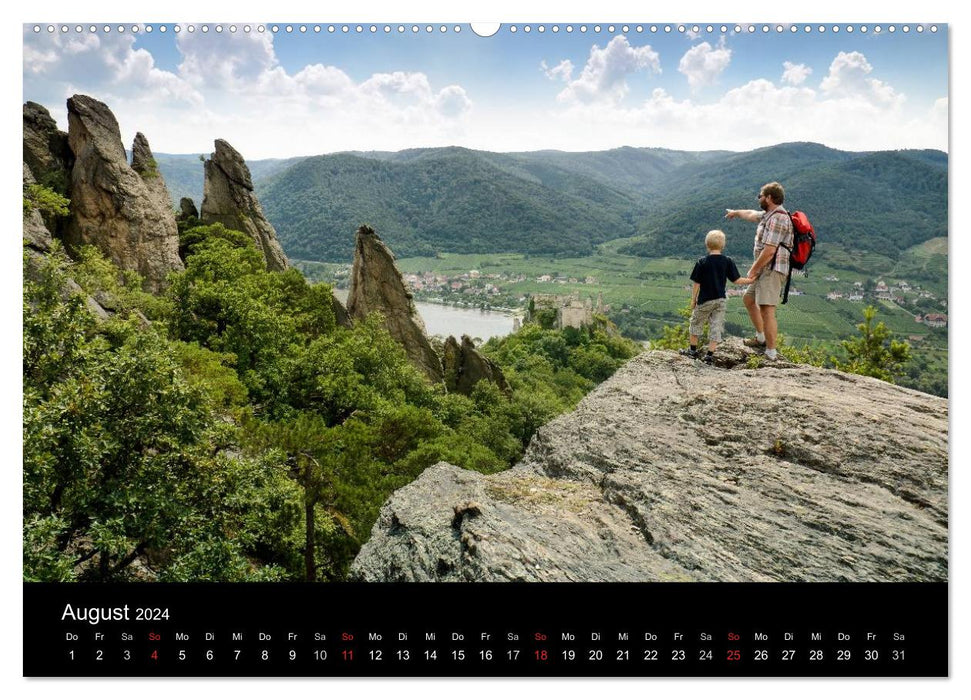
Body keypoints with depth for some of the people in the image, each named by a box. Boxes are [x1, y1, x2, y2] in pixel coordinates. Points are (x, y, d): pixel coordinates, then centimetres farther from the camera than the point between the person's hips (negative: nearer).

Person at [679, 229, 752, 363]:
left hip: (705, 300, -2)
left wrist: (693, 300, 2)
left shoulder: (702, 262, -10)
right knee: (716, 327, 7)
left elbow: (696, 283, -8)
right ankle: (710, 354, 5)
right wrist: (750, 280, 12)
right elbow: (736, 280, -3)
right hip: (720, 300, 2)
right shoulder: (728, 261, -4)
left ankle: (693, 350, 24)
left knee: (696, 323, 16)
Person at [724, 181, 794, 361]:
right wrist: (736, 212, 55)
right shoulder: (769, 214, 14)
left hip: (772, 270, -11)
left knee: (767, 310, -14)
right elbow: (752, 214, 38)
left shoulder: (778, 218, -17)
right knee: (748, 299, 23)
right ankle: (761, 338, 31)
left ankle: (771, 353, -13)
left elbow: (769, 251, -22)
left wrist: (753, 270, -14)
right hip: (765, 270, 11)